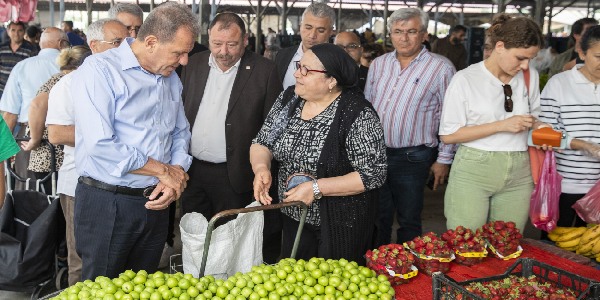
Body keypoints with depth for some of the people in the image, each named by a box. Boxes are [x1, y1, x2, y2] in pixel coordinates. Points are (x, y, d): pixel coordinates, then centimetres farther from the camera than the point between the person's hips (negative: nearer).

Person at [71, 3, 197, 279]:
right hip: (107, 205, -6)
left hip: (155, 203, 6)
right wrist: (163, 170, -14)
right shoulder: (99, 70, -13)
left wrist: (176, 174, -4)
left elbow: (181, 133, 17)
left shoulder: (171, 78, 9)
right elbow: (100, 145, -23)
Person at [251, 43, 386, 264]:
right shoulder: (289, 98, -4)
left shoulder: (358, 114, -21)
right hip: (294, 219, 6)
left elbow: (373, 174, -21)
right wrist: (261, 167, -20)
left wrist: (316, 188, -25)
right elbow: (262, 142, 3)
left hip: (341, 227, -5)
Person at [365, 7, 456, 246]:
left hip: (412, 158, -4)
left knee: (409, 220, 10)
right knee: (378, 217, 17)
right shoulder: (378, 64, 6)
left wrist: (444, 159, -4)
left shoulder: (441, 68, -8)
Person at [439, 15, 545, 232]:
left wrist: (538, 127, -2)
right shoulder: (466, 79, -8)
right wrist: (502, 125, -15)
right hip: (473, 173, -4)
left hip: (517, 174, 4)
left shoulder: (530, 77, 7)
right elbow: (448, 135, -9)